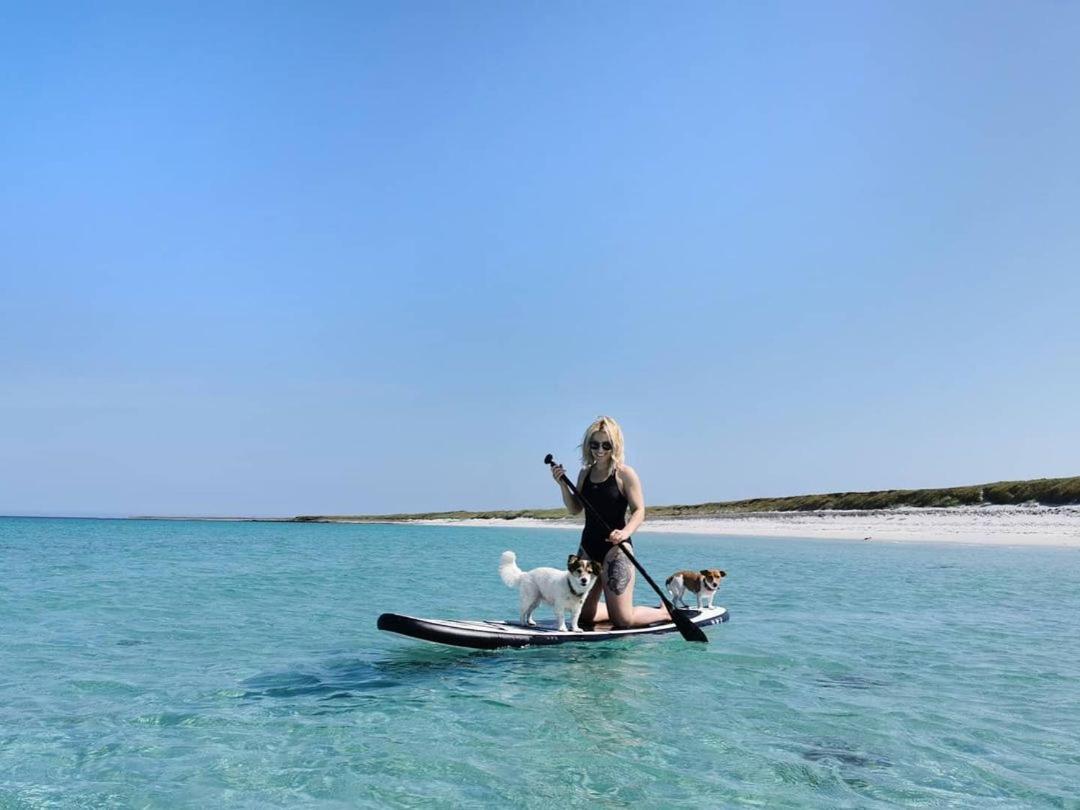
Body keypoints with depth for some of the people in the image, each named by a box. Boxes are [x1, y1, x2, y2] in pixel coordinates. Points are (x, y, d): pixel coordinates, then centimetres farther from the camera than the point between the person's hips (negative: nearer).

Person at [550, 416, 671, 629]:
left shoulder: (625, 474, -8)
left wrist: (625, 533, -28)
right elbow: (575, 509, 12)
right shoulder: (585, 473, 9)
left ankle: (665, 612, 21)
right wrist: (562, 484, -3)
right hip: (588, 546, 6)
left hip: (615, 548, -6)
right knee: (584, 616, 9)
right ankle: (624, 610, 33)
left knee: (623, 620, -6)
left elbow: (639, 511, -10)